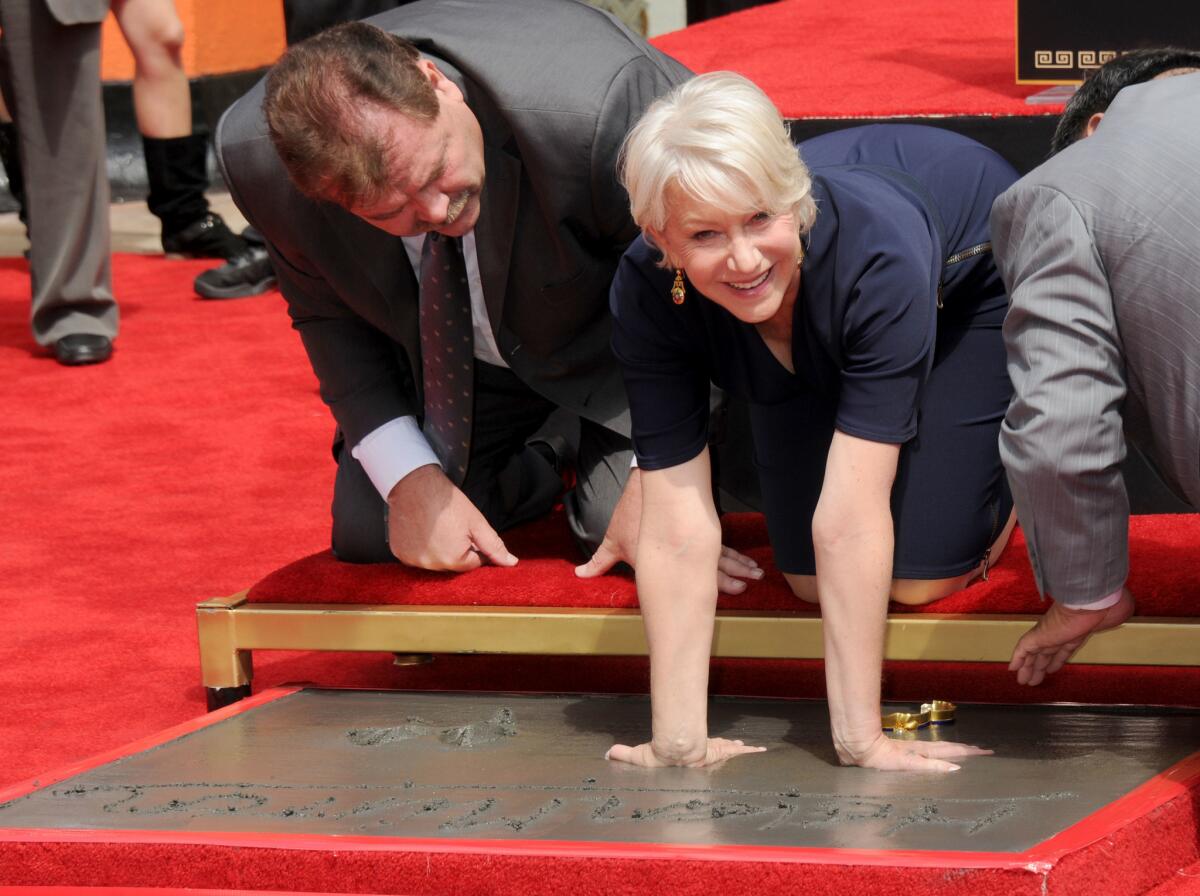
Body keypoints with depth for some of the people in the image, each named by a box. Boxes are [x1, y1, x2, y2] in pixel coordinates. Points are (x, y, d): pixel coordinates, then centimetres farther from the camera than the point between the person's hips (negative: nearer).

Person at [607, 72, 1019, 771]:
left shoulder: (876, 249, -45)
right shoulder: (647, 295, -35)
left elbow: (851, 520, -45)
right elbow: (678, 534, -33)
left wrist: (861, 740, -42)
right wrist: (679, 741, -38)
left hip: (971, 275, -3)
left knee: (918, 576, -11)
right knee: (811, 579, -1)